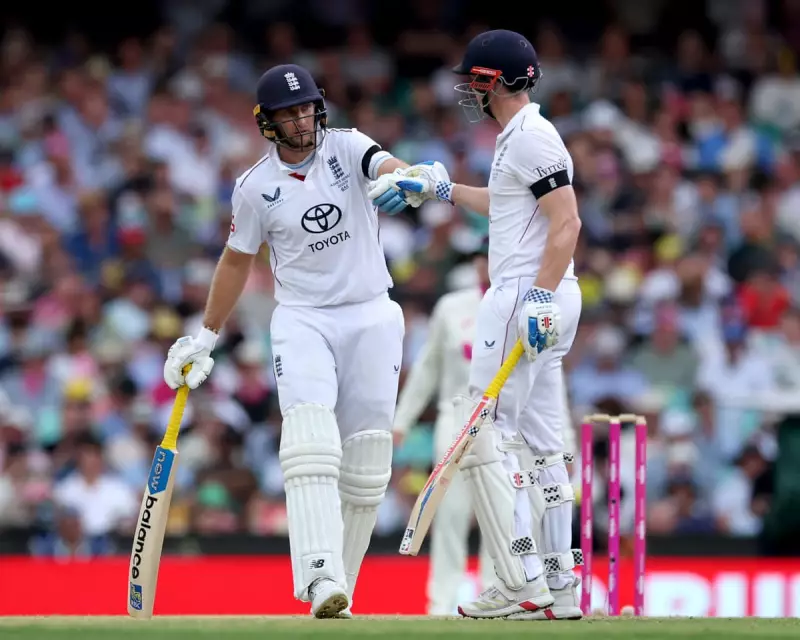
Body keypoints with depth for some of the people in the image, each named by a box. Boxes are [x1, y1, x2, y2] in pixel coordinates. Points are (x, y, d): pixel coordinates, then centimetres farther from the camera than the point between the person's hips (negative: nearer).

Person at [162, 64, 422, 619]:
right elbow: (237, 260, 12)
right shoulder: (256, 187, 0)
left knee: (366, 460, -2)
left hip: (371, 317, 1)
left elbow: (386, 166, -23)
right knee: (310, 439, -22)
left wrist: (402, 178, -48)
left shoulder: (346, 147, -2)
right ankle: (321, 579, -34)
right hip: (303, 319, -1)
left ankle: (340, 586, 9)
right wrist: (206, 338, 15)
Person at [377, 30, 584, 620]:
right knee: (541, 445, 11)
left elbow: (567, 221, -22)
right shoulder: (522, 136, 18)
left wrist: (540, 296, -28)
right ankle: (560, 585, 11)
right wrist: (443, 190, 40)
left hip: (525, 296, -11)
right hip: (543, 302, 11)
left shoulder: (531, 137, -13)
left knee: (486, 438, -10)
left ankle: (524, 585, -15)